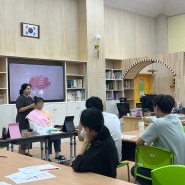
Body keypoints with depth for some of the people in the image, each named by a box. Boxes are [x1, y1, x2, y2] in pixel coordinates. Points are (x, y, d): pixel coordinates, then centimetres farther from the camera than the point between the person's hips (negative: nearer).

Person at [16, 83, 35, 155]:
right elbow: (20, 109, -16)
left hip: (29, 120, 7)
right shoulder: (20, 98, -7)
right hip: (22, 121, -7)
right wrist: (30, 106, -24)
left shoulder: (30, 99, 15)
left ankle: (24, 152, 14)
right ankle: (20, 153, -3)